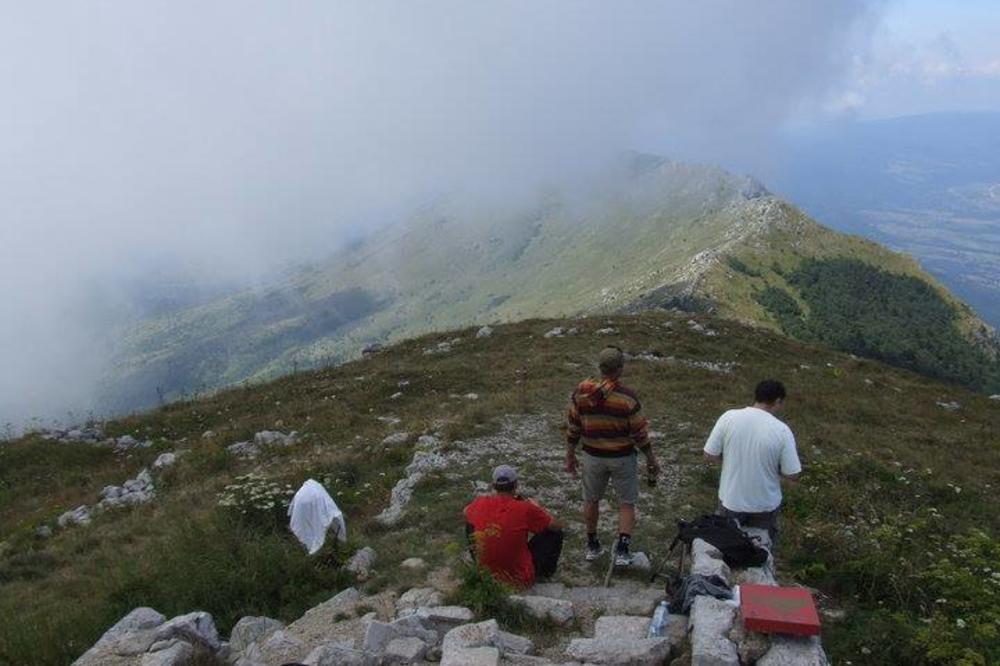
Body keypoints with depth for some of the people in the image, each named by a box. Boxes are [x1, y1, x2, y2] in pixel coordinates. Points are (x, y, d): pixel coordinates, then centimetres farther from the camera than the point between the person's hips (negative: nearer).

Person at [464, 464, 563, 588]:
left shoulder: (480, 504, -10)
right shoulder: (525, 509, -19)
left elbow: (466, 513, 16)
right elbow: (557, 527, -4)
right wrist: (537, 508, 12)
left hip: (485, 574, 3)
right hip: (520, 580, -3)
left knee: (470, 524, 23)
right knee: (555, 532, 11)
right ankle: (546, 571, 32)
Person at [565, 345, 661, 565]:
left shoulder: (581, 392, -11)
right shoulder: (627, 397, -20)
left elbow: (572, 427, -2)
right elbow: (639, 433, -12)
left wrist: (570, 456, 10)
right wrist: (651, 459, 2)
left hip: (592, 456, 3)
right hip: (622, 457, -3)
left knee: (591, 500, 20)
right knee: (627, 503, 13)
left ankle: (592, 546, 32)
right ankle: (622, 550, 3)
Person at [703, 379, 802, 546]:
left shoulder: (729, 417, -16)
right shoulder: (782, 430, -19)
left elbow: (710, 455, -9)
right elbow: (792, 474, -14)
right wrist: (772, 465, 5)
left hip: (731, 500, 1)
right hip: (765, 504, -1)